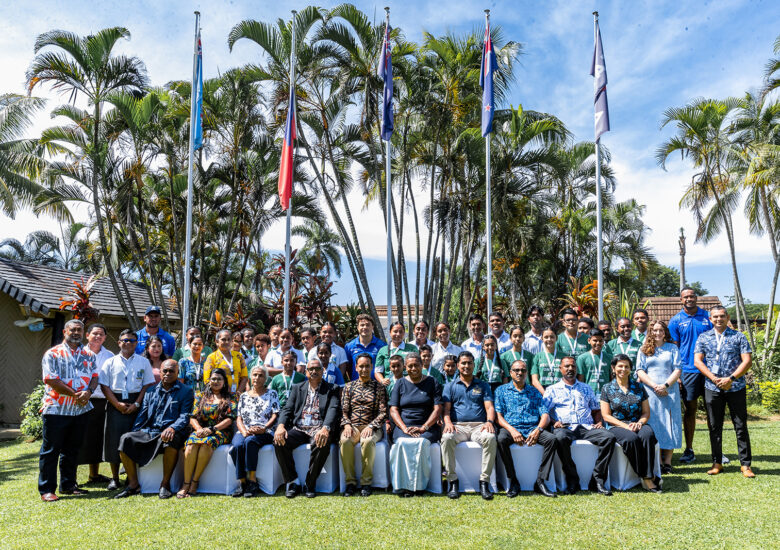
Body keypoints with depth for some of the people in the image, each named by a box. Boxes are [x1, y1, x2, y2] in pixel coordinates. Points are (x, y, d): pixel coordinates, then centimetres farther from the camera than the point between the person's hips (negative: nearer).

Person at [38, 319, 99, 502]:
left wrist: (88, 392, -14)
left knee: (72, 449, 13)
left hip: (81, 410, 5)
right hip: (57, 409, -5)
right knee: (51, 450, 1)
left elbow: (95, 377, 7)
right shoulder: (52, 354, -4)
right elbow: (52, 381, -12)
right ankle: (46, 489, 8)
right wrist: (75, 394, -16)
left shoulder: (89, 355, 11)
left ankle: (68, 485, 23)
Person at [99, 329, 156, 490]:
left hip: (136, 405, 0)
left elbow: (148, 385, 4)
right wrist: (117, 404, -9)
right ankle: (115, 478, 13)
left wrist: (136, 404, -8)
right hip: (116, 405, 1)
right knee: (114, 440, 0)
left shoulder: (143, 362, 8)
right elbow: (104, 386, 3)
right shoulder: (110, 362, 9)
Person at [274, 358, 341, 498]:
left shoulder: (331, 390, 9)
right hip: (299, 429, 3)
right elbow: (287, 409, 8)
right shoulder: (297, 388, 19)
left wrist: (325, 429, -28)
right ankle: (292, 482, -10)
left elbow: (333, 410, -7)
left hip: (319, 430, -3)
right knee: (279, 442, -26)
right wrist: (281, 425, -14)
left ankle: (309, 484, -17)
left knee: (322, 444, -36)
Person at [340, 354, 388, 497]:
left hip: (372, 427, -1)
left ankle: (366, 483, -20)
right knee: (345, 441, -32)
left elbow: (383, 412, 1)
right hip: (353, 426, 2)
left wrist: (370, 427, -14)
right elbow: (343, 411, 10)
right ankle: (350, 482, -18)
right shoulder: (349, 387, 15)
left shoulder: (379, 387, 8)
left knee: (368, 441, -35)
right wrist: (347, 425, -10)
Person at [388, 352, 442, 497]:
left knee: (421, 443, -33)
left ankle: (414, 485, -23)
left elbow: (437, 409, 1)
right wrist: (404, 428, -11)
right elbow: (393, 410, 6)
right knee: (402, 443, -31)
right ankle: (401, 484, -24)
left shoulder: (432, 382, 9)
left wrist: (423, 428, -12)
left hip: (427, 427, -1)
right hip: (403, 426, 1)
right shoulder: (400, 384, 14)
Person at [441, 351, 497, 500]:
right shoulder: (450, 386, 18)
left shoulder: (483, 385, 19)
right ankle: (452, 481, -23)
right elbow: (446, 408, 8)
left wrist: (489, 421, -14)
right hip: (458, 426, 0)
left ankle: (484, 481, -25)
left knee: (490, 438, -34)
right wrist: (448, 422, -14)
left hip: (479, 425, 0)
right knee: (446, 438, -34)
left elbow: (489, 407, 8)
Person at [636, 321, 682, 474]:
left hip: (670, 391, 0)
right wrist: (654, 386, -10)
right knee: (654, 424, -3)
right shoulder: (644, 350, 11)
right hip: (650, 392, 0)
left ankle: (668, 461, 2)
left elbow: (678, 369, 4)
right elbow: (640, 371, 3)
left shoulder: (672, 348, 12)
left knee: (670, 424, -2)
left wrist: (666, 385, -10)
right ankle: (658, 462, 0)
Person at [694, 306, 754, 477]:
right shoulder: (703, 338, 8)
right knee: (714, 426, 7)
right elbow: (698, 361, 1)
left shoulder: (738, 337, 5)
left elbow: (747, 360, -3)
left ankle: (745, 464, 11)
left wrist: (731, 378, -13)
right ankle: (717, 463, 17)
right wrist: (716, 379, -10)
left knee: (741, 426, 2)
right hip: (712, 388, 1)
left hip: (736, 388, -1)